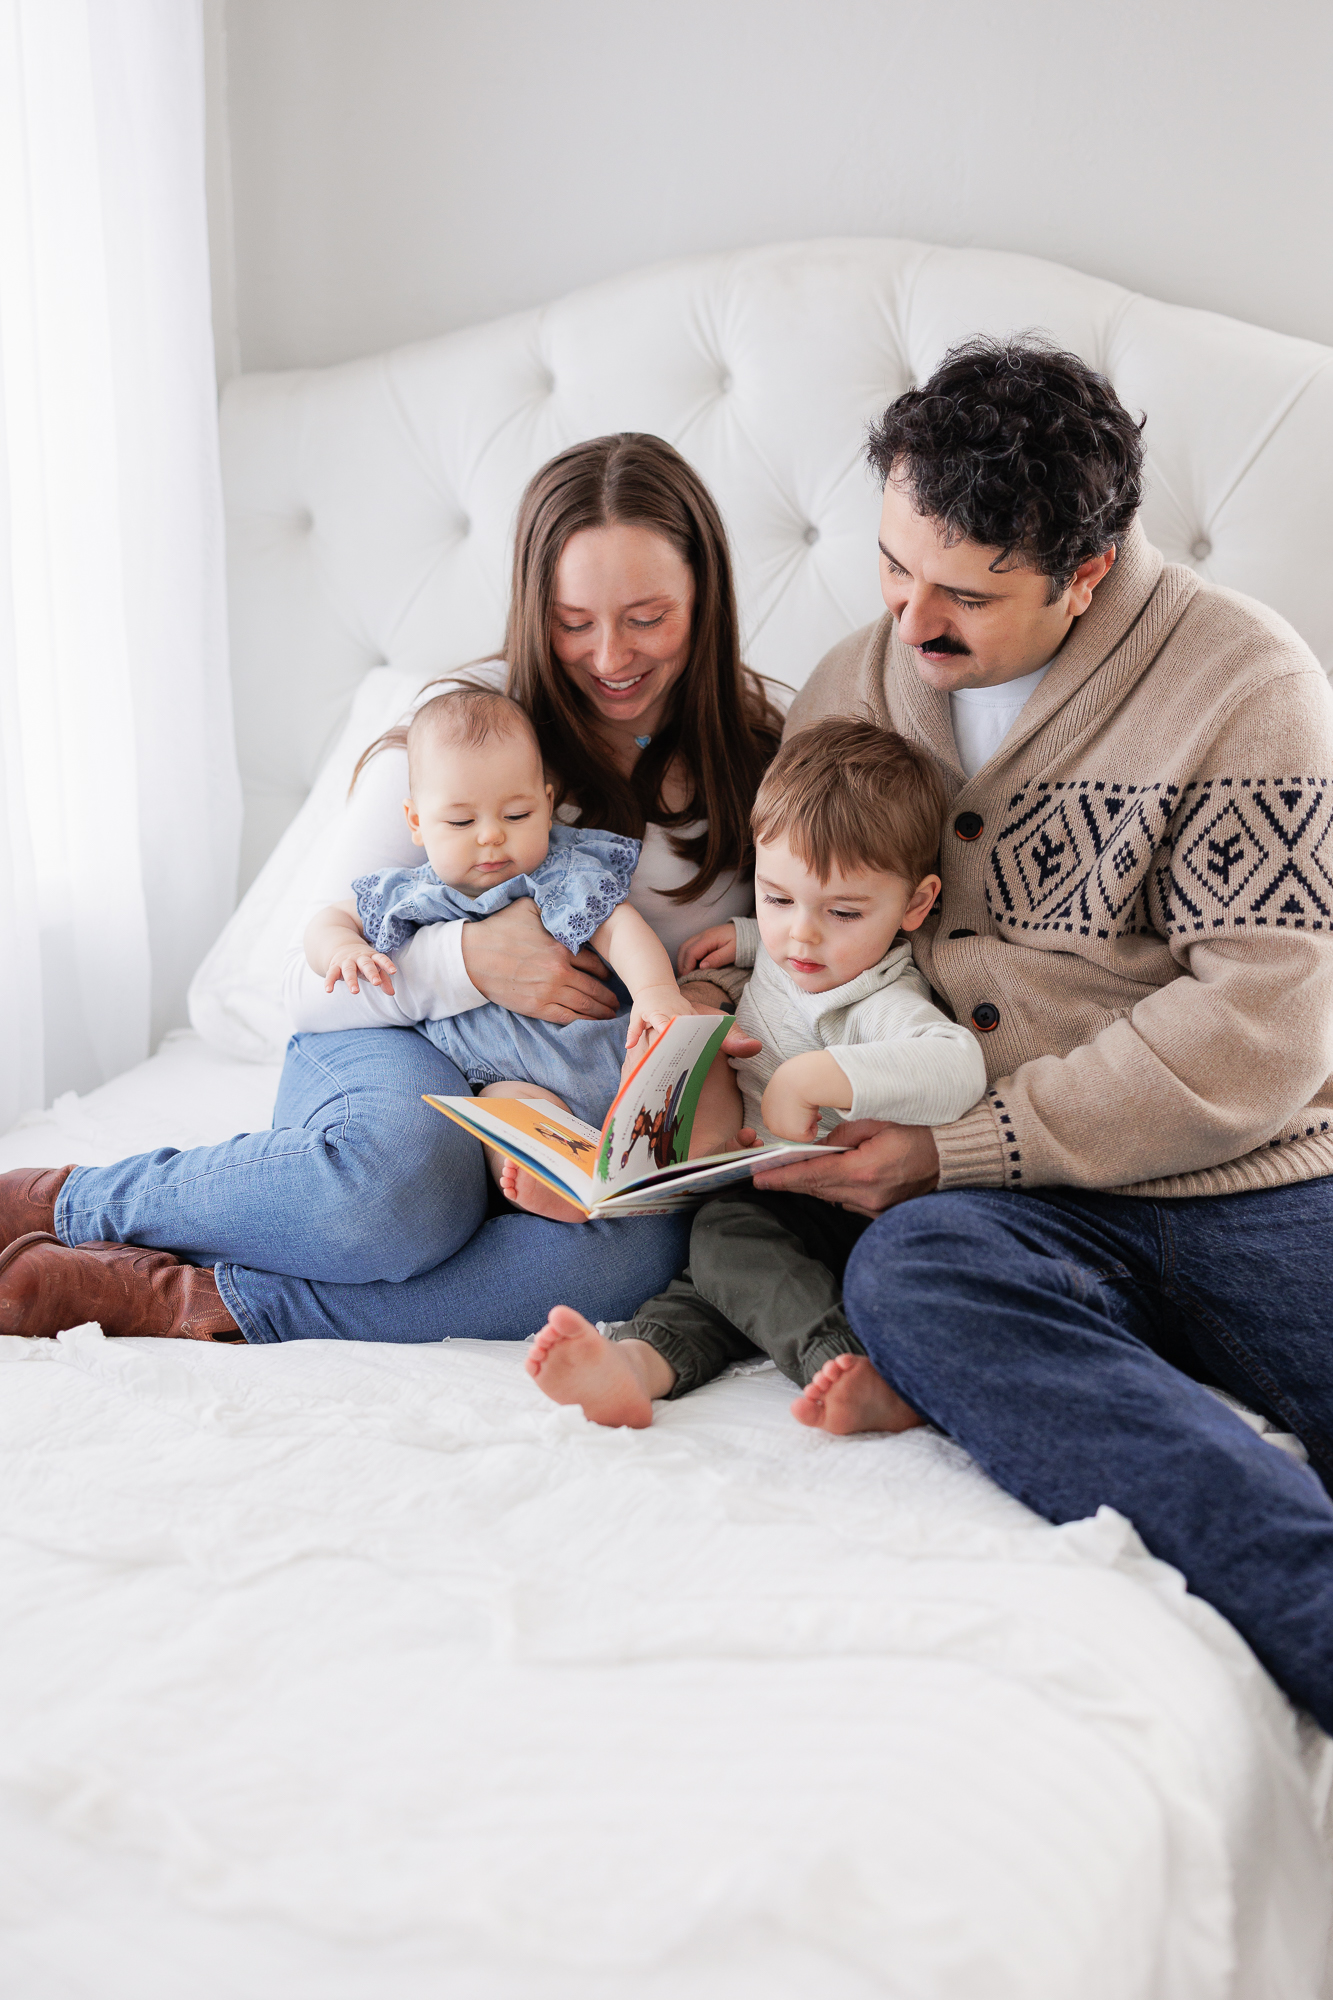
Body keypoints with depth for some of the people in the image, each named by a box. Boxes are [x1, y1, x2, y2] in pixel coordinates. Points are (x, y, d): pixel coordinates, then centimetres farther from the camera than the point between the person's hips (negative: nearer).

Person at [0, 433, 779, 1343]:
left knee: (642, 1250, -35)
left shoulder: (756, 751, 2)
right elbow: (315, 976, -6)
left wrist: (723, 993, -10)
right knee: (404, 1177, -40)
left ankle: (193, 1303, -28)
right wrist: (468, 958, -25)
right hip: (405, 1044, -3)